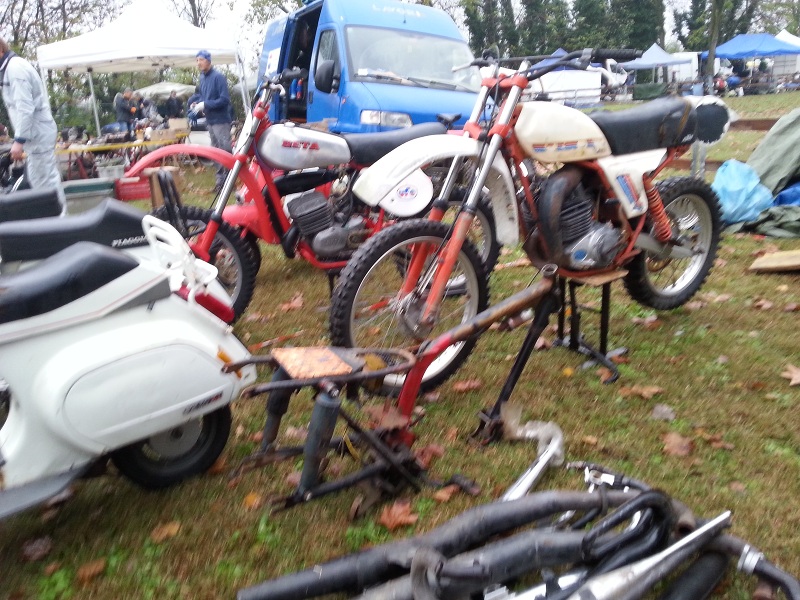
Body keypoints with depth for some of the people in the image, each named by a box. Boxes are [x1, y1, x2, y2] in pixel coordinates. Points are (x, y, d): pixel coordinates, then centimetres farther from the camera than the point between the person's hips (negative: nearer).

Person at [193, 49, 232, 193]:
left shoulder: (218, 77, -13)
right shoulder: (202, 78, 11)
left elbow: (225, 100, -19)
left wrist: (205, 105, -20)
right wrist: (197, 104, 2)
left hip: (221, 120, -9)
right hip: (210, 120, 9)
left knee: (225, 151, -6)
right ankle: (220, 180, 20)